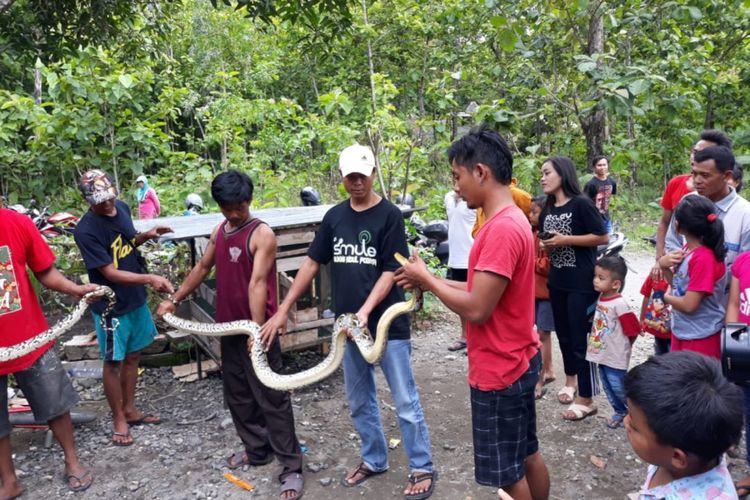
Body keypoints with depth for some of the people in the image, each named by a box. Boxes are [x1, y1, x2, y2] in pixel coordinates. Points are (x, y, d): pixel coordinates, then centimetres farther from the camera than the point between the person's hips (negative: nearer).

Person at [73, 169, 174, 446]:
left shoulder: (122, 208, -1)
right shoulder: (86, 231, -23)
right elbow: (110, 272, -24)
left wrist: (146, 236, -4)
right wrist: (149, 278, -34)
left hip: (136, 299, 7)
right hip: (111, 306, -7)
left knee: (132, 356, 18)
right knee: (114, 362, 8)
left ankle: (130, 409, 35)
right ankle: (118, 419, 25)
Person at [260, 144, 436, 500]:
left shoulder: (390, 215, -9)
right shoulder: (334, 216, 6)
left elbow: (391, 271, -12)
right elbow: (313, 263, 8)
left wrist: (366, 311, -24)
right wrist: (283, 309, 5)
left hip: (388, 324, -5)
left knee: (405, 401, 3)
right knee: (359, 401, 17)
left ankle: (422, 469, 19)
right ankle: (374, 459, 35)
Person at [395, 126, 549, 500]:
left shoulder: (502, 229, -25)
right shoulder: (510, 220, 7)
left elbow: (476, 309, -27)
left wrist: (427, 280, -13)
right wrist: (433, 280, 3)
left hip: (500, 370, -9)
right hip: (517, 362, 10)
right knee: (526, 455, 23)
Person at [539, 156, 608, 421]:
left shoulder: (581, 204, -12)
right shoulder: (548, 208, 9)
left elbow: (603, 237, -15)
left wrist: (565, 240, -19)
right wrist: (545, 245, -1)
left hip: (582, 282, -7)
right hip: (557, 281, 7)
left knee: (581, 338, -3)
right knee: (563, 333, 17)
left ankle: (586, 399, 7)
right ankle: (570, 379, 37)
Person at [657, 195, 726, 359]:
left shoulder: (704, 259, -25)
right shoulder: (688, 249, 2)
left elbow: (689, 305, -26)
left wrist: (666, 297, -6)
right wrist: (663, 265, -7)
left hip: (700, 338, -9)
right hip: (681, 332, 9)